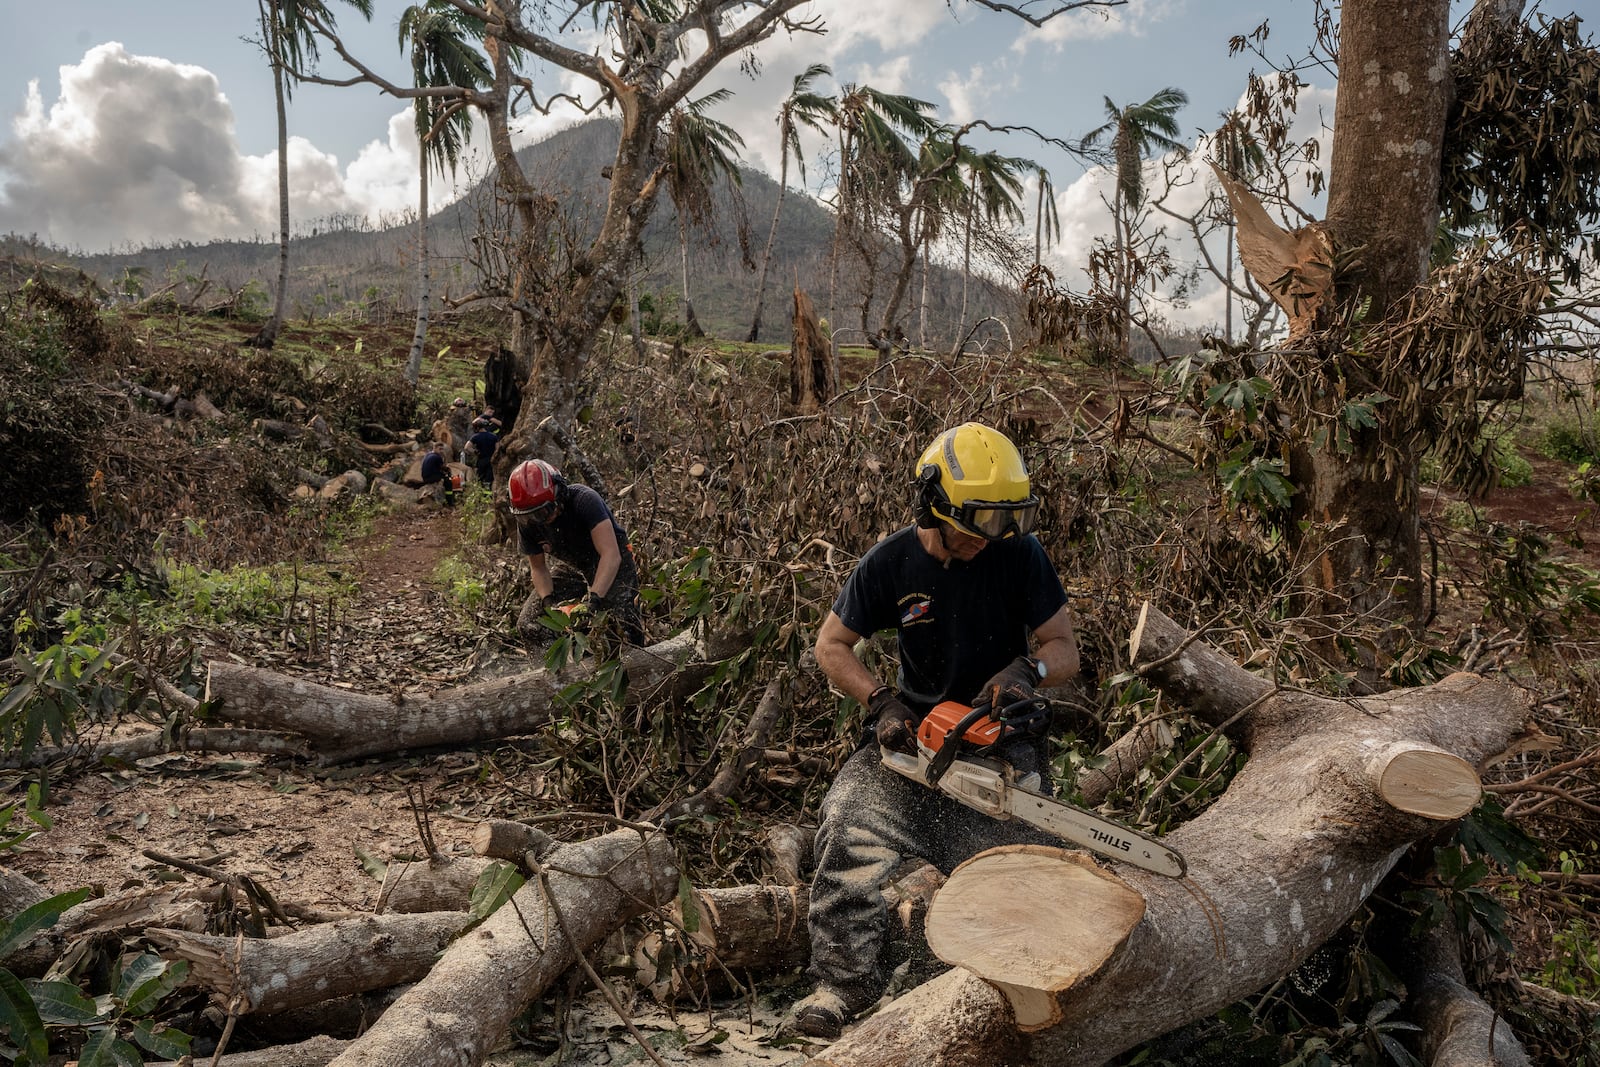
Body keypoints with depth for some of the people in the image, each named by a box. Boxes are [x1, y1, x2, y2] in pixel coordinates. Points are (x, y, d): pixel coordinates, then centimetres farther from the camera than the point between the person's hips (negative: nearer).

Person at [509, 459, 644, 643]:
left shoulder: (584, 500, -30)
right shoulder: (526, 523, -14)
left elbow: (611, 555, -37)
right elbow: (539, 568, -2)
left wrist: (593, 600, -46)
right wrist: (548, 601, -21)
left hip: (613, 569, -5)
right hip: (576, 572, 5)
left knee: (626, 631, -24)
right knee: (528, 626, -7)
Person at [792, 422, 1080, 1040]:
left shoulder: (1018, 554, -9)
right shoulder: (890, 563, -6)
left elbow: (1065, 649, -4)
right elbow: (830, 646, 2)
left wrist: (1028, 668, -27)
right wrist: (881, 702, -14)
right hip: (915, 731, 1)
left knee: (1006, 846, -24)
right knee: (849, 816, -20)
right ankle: (845, 982, -13)